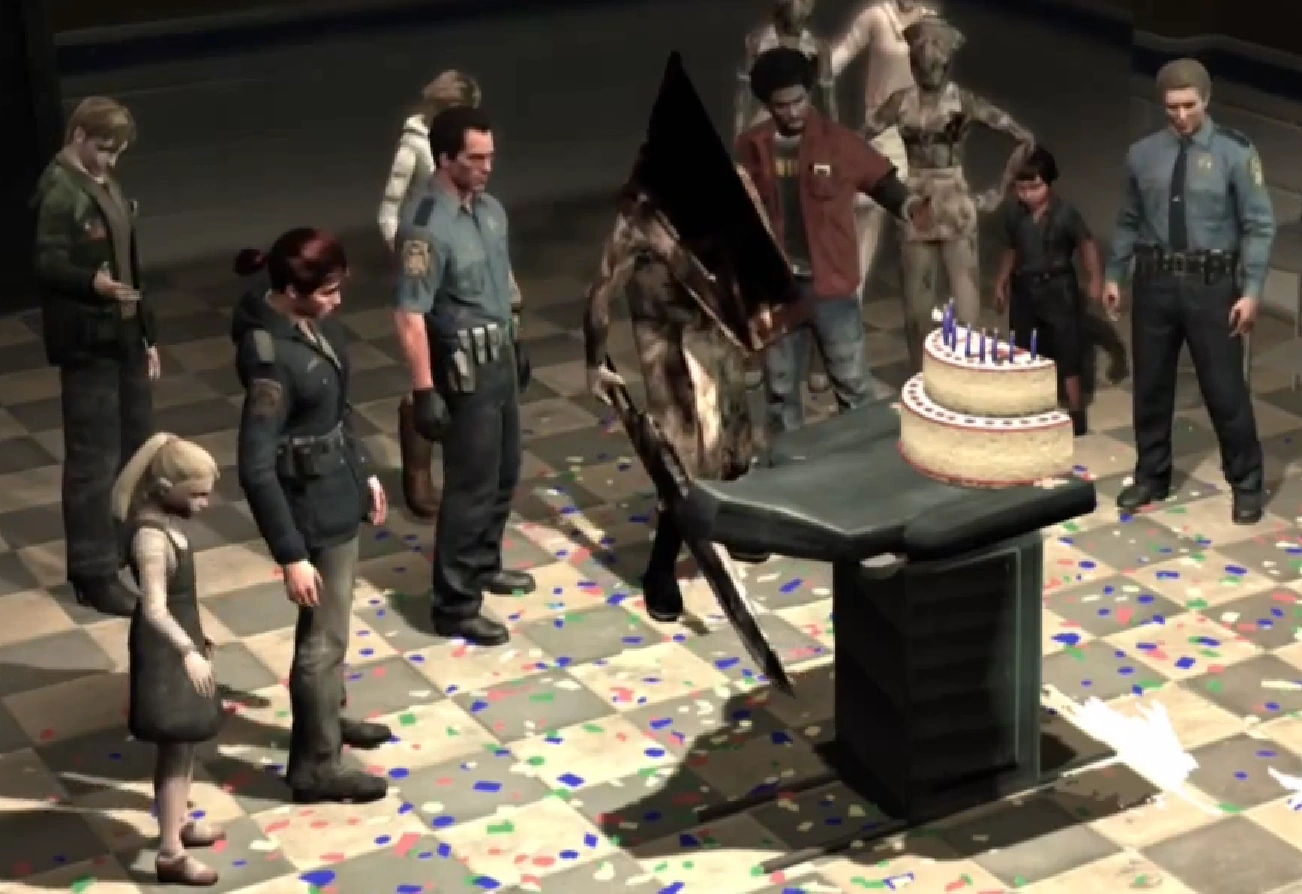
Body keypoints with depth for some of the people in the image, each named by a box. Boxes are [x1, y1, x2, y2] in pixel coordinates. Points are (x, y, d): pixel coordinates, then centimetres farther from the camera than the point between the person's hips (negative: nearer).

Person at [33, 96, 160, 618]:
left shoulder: (108, 184, 14)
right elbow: (48, 266, -20)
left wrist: (147, 333, 18)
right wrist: (92, 283, -39)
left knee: (138, 448, 18)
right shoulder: (59, 192, -14)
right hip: (87, 343, -9)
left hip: (125, 335, 9)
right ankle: (94, 574, 5)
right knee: (93, 459, -3)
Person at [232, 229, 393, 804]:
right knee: (324, 635, 6)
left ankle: (326, 718, 48)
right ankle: (314, 767, 22)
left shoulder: (309, 319, -4)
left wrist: (364, 471, 21)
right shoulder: (270, 357, -31)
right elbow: (256, 467, -28)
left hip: (337, 491, 9)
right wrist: (291, 554, -25)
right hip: (310, 506, -9)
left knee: (331, 622, 26)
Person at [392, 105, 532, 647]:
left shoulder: (490, 209, 4)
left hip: (500, 359, 9)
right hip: (464, 371, -9)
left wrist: (515, 347, 22)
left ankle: (484, 564, 40)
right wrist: (424, 392, -26)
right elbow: (409, 316, -25)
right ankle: (455, 606, 5)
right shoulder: (427, 227, -24)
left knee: (505, 471, 21)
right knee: (471, 484, -3)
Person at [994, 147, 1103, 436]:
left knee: (1067, 357, 2)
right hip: (1024, 289, 4)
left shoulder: (1065, 213, -13)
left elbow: (1087, 245, -5)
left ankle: (1076, 419, 11)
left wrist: (1095, 280, -13)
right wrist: (1001, 283, 15)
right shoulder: (1013, 213, 0)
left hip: (1058, 289, -4)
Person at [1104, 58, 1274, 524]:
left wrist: (1251, 290, -13)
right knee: (1151, 385, 13)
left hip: (1211, 284, -3)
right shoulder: (1143, 154, 2)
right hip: (1155, 282, 3)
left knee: (1225, 388, 2)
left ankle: (1246, 484, 19)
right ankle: (1151, 476, 30)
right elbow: (1128, 222, 13)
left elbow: (1260, 226, -7)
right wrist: (1114, 274, 9)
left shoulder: (1235, 152, -8)